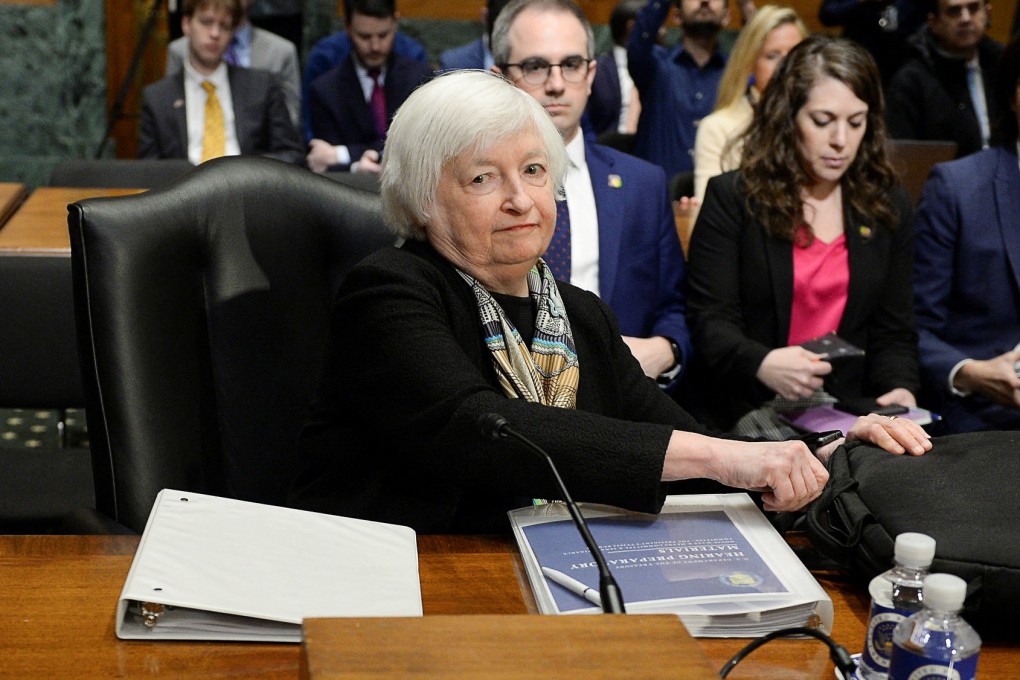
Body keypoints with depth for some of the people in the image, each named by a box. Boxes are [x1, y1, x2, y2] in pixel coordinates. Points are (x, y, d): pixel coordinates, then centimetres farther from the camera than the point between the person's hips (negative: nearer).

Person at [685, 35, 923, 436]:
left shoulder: (890, 208, 12)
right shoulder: (732, 198, 1)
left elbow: (893, 331, 13)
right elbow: (711, 319, -5)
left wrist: (900, 389, -9)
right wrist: (760, 363, -27)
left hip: (848, 417, 3)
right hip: (745, 418, -3)